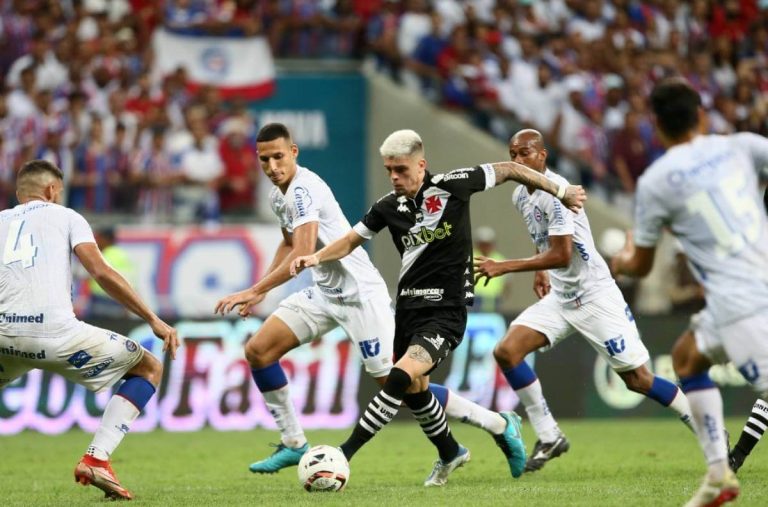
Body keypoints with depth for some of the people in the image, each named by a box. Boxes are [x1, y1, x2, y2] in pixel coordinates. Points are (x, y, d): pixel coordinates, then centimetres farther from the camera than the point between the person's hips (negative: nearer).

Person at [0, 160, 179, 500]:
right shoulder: (65, 217, 17)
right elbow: (101, 272, 2)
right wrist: (153, 320, 2)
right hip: (55, 332, -4)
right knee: (149, 369, 15)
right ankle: (96, 459, -2)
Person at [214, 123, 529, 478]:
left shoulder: (304, 189, -21)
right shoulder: (279, 194, 9)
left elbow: (303, 253, -32)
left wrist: (255, 291, -32)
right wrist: (260, 292, 19)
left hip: (360, 294, -9)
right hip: (323, 293, 9)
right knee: (258, 351, -1)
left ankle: (499, 425, 2)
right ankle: (293, 444, 9)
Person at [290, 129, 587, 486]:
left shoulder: (452, 186, -12)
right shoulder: (388, 207, 0)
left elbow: (509, 170, 0)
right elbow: (351, 241, 12)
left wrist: (561, 192, 7)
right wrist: (316, 258, -7)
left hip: (446, 312, -6)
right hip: (408, 308, 6)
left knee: (401, 377, -24)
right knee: (414, 390, 18)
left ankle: (345, 453, -25)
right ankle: (450, 453, 45)